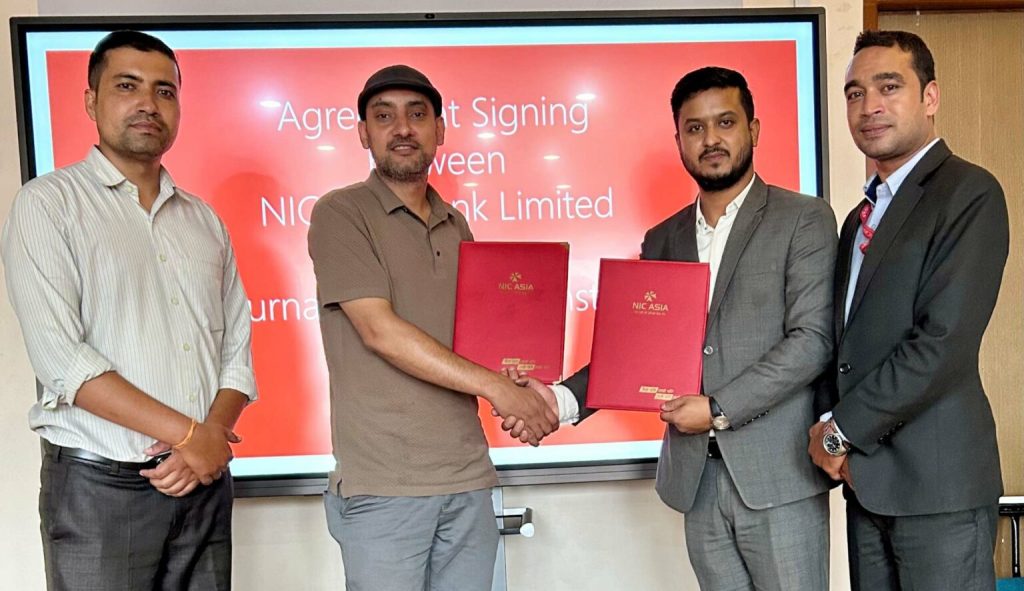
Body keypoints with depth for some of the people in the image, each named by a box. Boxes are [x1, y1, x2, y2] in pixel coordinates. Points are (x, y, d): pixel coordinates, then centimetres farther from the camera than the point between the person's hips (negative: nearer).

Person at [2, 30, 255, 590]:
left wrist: (212, 436, -11)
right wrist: (189, 434, -15)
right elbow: (60, 357, -14)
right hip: (98, 487, -4)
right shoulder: (48, 203, -3)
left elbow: (237, 349, 7)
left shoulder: (204, 221, 11)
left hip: (205, 481, 4)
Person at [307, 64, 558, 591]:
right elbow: (379, 330, -15)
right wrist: (493, 385, -16)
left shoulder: (456, 226, 15)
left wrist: (522, 389, 0)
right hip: (384, 487, -5)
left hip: (469, 477, 6)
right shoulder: (340, 215, -5)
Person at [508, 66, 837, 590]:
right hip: (696, 478, 4)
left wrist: (719, 409, -16)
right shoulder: (662, 241, 12)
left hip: (778, 475, -4)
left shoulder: (804, 219, -2)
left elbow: (812, 340, -10)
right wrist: (562, 400, -8)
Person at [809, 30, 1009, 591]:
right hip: (868, 480, 7)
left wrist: (840, 431, -12)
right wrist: (828, 425, -3)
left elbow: (944, 343, -18)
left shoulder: (969, 193, -9)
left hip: (939, 481, -7)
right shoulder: (861, 218, 16)